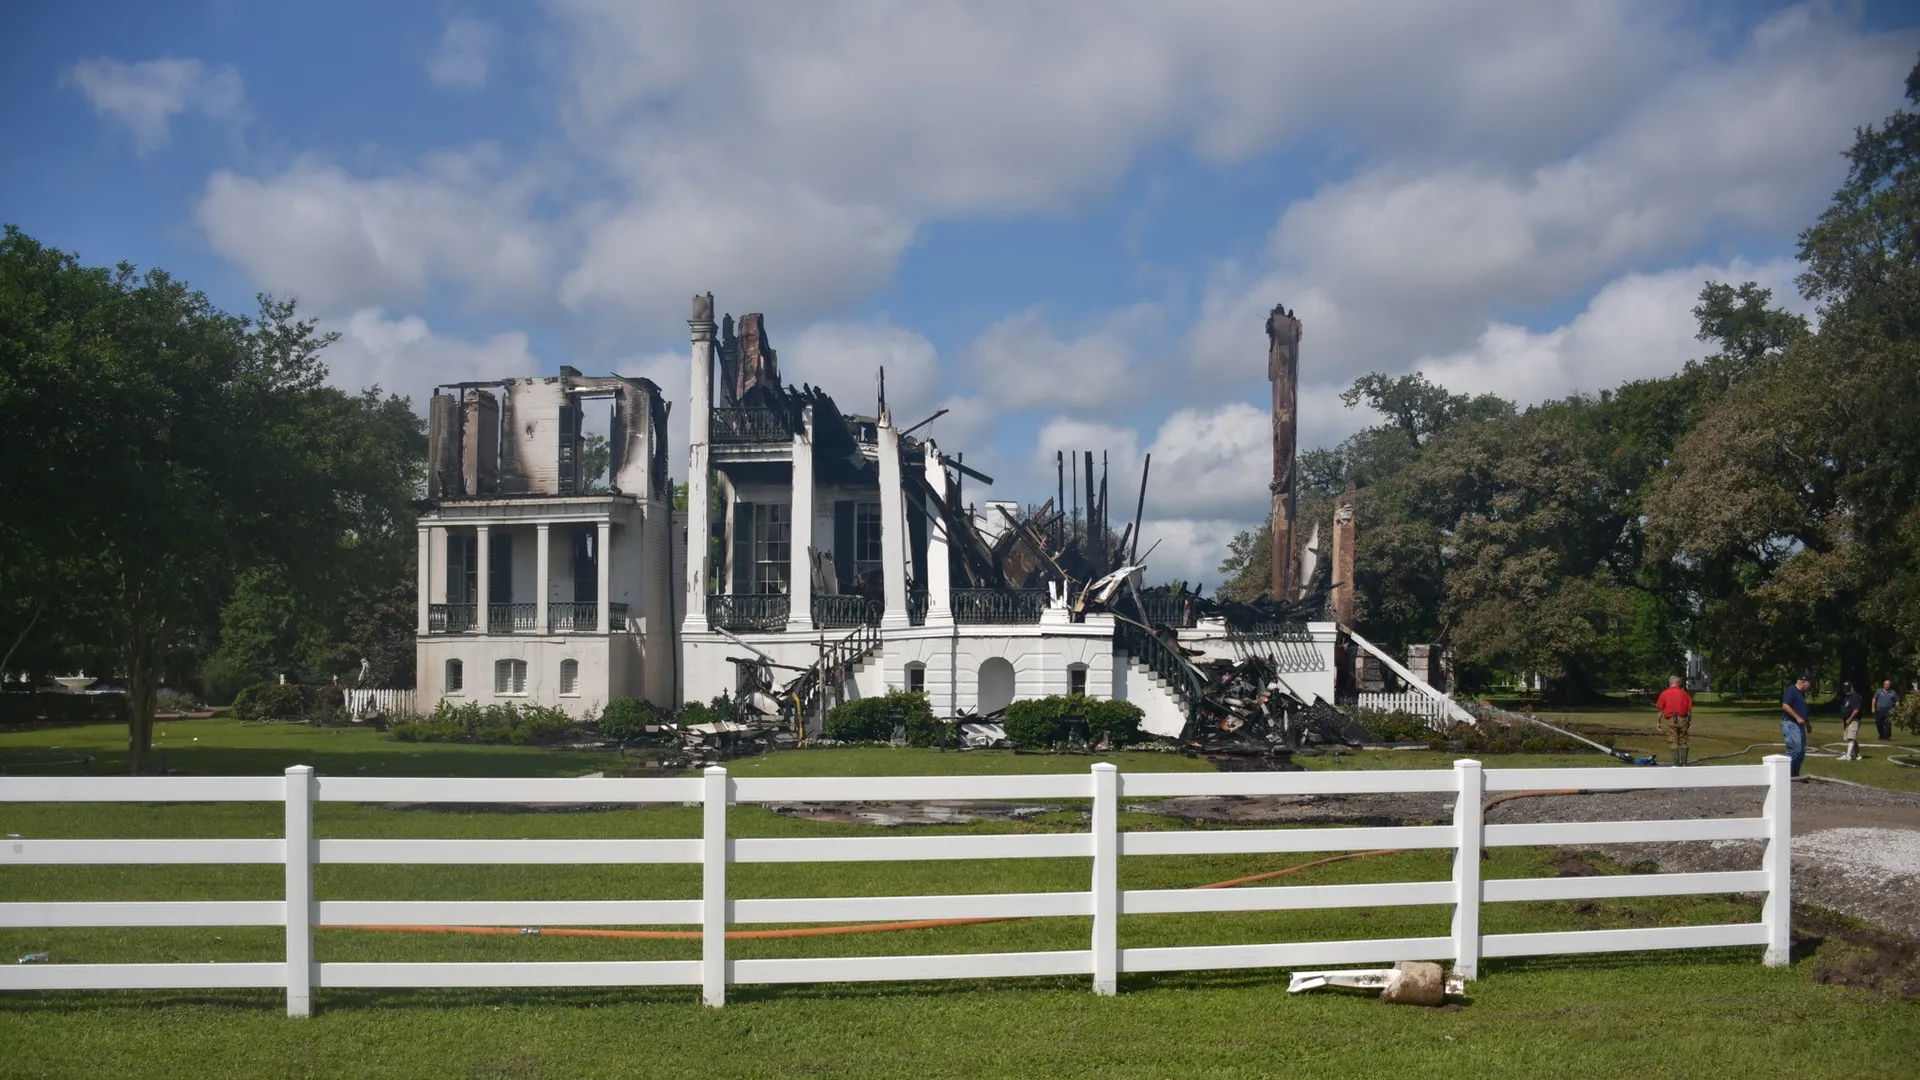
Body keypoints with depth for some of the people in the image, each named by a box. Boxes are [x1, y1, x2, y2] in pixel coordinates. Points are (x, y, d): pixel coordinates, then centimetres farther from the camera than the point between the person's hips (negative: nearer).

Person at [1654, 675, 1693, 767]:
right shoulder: (1684, 694, 5)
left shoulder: (1664, 694, 2)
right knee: (1683, 742, 11)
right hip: (1682, 719, 2)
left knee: (1673, 742, -1)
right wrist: (1690, 721, 11)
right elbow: (1689, 709, 3)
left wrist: (1659, 722, 9)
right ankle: (1684, 763, 11)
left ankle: (1676, 764, -5)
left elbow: (1660, 710, 2)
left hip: (1670, 719, -2)